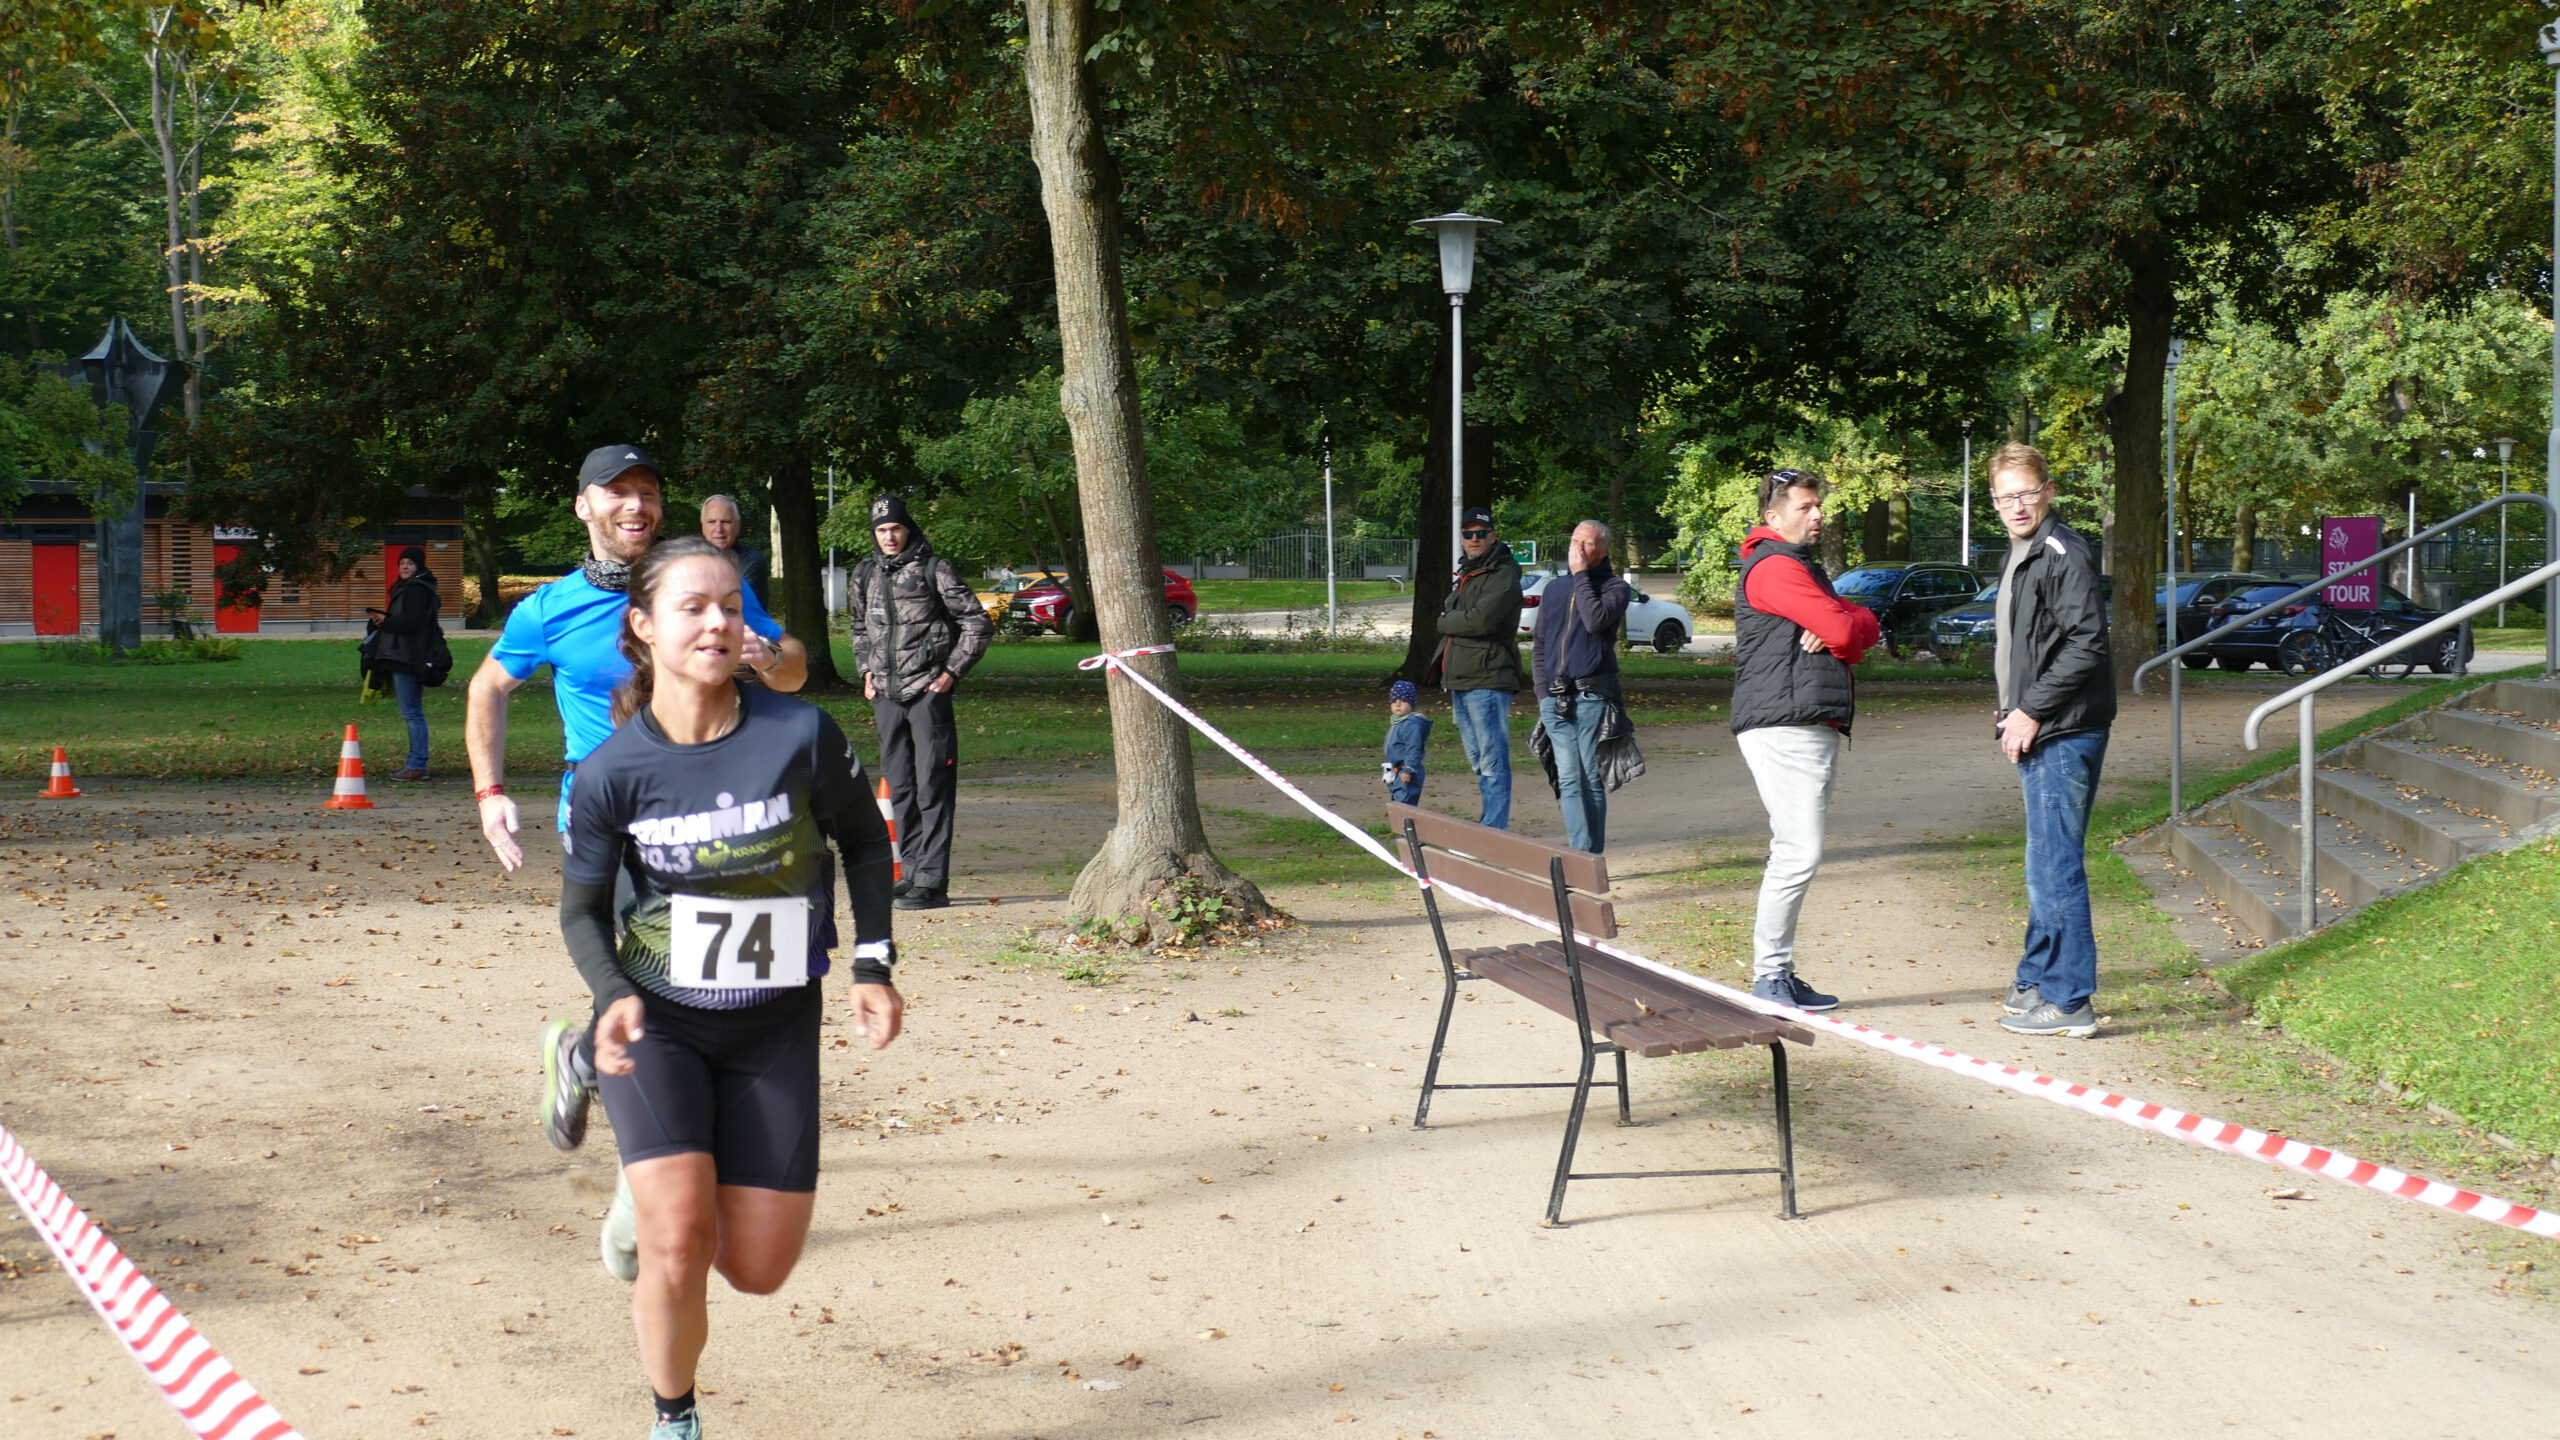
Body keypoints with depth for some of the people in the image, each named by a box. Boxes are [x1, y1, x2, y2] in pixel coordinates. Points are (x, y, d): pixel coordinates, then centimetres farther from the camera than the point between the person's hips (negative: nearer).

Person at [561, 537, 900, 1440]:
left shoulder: (801, 736, -14)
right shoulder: (612, 772, -14)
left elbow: (862, 838, 5)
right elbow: (582, 909, -1)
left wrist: (873, 966, -1)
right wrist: (614, 997, -20)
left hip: (775, 1027, 2)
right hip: (657, 1021, -1)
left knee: (758, 1269, 2)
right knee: (679, 1244, -18)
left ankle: (653, 1196, 37)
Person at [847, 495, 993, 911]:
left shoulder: (934, 570, -5)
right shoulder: (866, 574, 12)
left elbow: (978, 624, -3)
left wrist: (951, 672, -6)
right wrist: (867, 672, 17)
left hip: (928, 692, -6)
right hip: (886, 695, 6)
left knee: (932, 786, -7)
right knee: (899, 786, 10)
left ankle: (932, 881, -8)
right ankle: (911, 871, 17)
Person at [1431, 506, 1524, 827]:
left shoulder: (1503, 577, -10)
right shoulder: (1464, 574, 21)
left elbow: (1481, 620, -21)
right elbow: (1448, 616, 23)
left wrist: (1446, 622, -5)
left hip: (1488, 680, -10)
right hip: (1459, 680, 10)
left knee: (1493, 762, -10)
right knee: (1477, 761, 15)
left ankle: (1494, 831, -13)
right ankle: (1488, 822, 23)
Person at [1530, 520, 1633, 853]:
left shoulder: (1614, 588, 3)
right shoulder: (1554, 589, 18)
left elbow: (1596, 621, -18)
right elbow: (1539, 645, 21)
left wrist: (1581, 575, -9)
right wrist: (1543, 692, 10)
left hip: (1592, 697, -4)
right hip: (1555, 698, 4)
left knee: (1592, 780, -1)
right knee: (1569, 781, -1)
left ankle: (1592, 855, 4)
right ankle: (1581, 853, -3)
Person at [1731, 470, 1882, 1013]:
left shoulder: (1802, 565, 25)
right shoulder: (1774, 566, -9)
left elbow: (1864, 629, 16)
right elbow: (1846, 629, -16)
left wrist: (1836, 632, -7)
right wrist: (1857, 623, 8)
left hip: (1816, 730, 11)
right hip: (1784, 728, -11)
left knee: (1794, 854, 10)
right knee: (1799, 852, -14)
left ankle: (1779, 975, 12)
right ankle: (1769, 976, -13)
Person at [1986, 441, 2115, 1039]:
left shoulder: (2064, 555, -13)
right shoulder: (2020, 556, 18)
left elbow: (2086, 647, -20)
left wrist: (2032, 712, -17)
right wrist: (2014, 712, 14)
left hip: (2064, 736, -10)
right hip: (2041, 737, 10)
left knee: (2054, 867, -8)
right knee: (2048, 865, 18)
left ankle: (2069, 1001, -5)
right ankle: (2039, 979, 28)